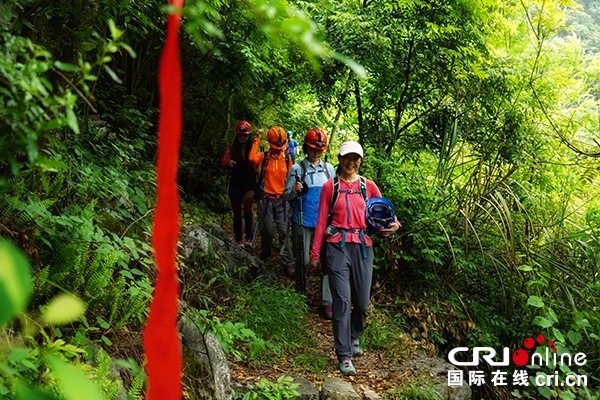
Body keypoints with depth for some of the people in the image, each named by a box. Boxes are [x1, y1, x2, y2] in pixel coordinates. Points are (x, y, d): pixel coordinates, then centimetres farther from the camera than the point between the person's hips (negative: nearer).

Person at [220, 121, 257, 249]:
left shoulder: (253, 149, 9)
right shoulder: (232, 149, 8)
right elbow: (223, 163, -7)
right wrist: (228, 164, -31)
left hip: (248, 183, -1)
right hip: (235, 184, 1)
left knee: (248, 209, -20)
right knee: (237, 213, 6)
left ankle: (249, 238, -19)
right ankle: (239, 239, 16)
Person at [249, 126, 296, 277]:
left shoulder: (287, 159, 6)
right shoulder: (263, 157, -1)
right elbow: (252, 157, -23)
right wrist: (257, 140, -16)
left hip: (281, 199, 1)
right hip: (265, 199, -1)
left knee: (284, 231, -5)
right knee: (267, 231, 7)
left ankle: (288, 263, 1)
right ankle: (263, 257, 30)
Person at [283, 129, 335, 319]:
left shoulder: (328, 168, 9)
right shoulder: (297, 169, 0)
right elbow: (286, 195, 1)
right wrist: (294, 190, -19)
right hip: (303, 221, -2)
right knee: (303, 260, 4)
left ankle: (327, 303, 2)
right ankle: (300, 293, 28)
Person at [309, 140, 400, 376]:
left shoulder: (368, 186, 11)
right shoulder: (330, 187, 6)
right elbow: (321, 221, 6)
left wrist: (394, 224, -12)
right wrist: (315, 253, 4)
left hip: (362, 246, 2)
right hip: (338, 245, -2)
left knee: (362, 302, 5)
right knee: (342, 300, -9)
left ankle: (353, 337, 35)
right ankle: (344, 355, 1)